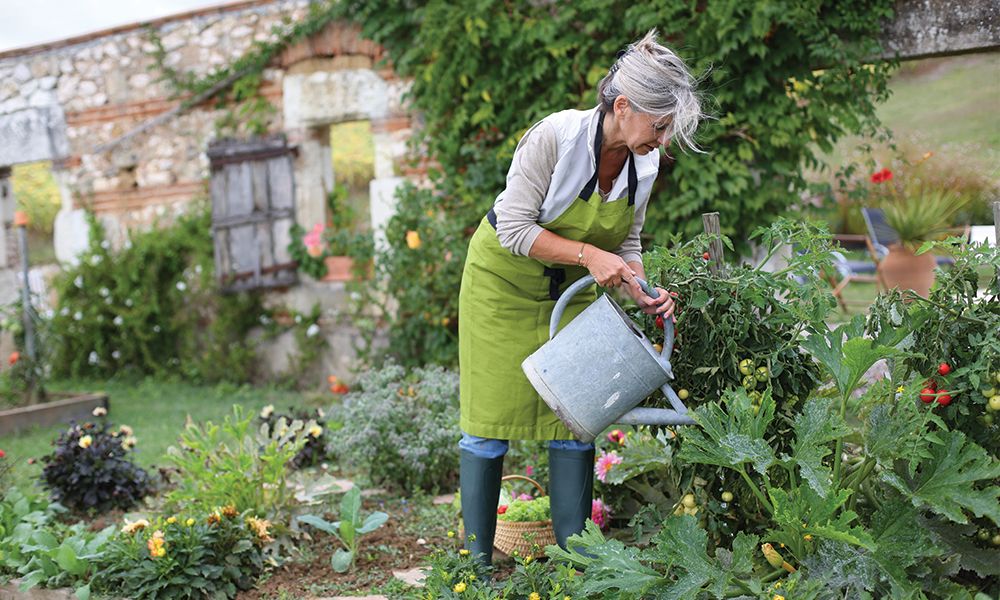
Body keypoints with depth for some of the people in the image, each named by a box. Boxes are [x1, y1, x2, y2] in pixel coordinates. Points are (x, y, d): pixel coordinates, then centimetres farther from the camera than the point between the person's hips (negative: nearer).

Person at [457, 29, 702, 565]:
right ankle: (477, 561, 12)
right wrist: (587, 254, -33)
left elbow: (626, 242, 1)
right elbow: (515, 229, -25)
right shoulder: (556, 135, -29)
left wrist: (643, 293, -16)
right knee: (489, 420, -1)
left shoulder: (645, 164, -11)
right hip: (504, 280, -5)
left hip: (570, 290, 5)